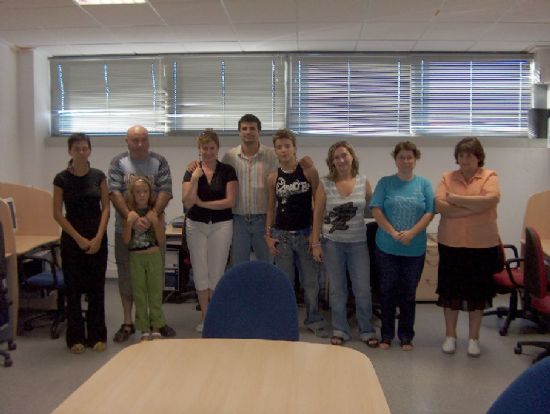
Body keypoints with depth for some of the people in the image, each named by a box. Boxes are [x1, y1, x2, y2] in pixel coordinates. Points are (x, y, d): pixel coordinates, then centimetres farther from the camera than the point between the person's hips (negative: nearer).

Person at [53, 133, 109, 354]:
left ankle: (97, 335, 16)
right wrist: (79, 238, -10)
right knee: (73, 287, 4)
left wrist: (98, 237, -10)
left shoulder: (98, 176, 2)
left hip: (97, 238, 2)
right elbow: (58, 214, -4)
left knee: (96, 287, 6)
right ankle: (76, 337, 15)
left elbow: (106, 208, 1)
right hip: (72, 238, -1)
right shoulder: (62, 178, -3)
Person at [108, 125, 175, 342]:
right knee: (126, 275, 8)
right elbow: (114, 193, -10)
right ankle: (127, 323, 21)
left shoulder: (159, 162, 0)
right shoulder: (118, 162, 0)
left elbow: (165, 191, -9)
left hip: (154, 228, 0)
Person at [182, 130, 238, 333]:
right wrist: (195, 179, -20)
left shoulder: (227, 171, -3)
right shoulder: (191, 172, 1)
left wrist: (202, 203, -9)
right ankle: (205, 317, 20)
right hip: (196, 225, 2)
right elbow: (187, 203, -8)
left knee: (216, 272, 2)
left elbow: (230, 201, -10)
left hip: (221, 225, -2)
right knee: (199, 272, 6)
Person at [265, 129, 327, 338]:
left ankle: (314, 320, 22)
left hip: (305, 233, -1)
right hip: (281, 235, 2)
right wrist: (268, 235, 2)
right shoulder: (272, 178, 2)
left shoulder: (308, 171, -5)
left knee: (311, 281, 6)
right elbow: (271, 208, 9)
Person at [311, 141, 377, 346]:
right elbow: (317, 215, -2)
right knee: (337, 289, 10)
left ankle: (367, 330, 22)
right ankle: (340, 330, 24)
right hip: (332, 243, 0)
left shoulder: (364, 182, -2)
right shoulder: (325, 184, -5)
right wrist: (315, 243, -4)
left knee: (363, 289, 5)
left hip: (358, 243, 1)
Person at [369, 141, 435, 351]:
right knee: (387, 291, 8)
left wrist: (411, 233, -16)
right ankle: (386, 335, 20)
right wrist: (393, 233, -15)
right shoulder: (385, 183, 2)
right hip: (387, 248, 0)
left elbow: (429, 213, -3)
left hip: (415, 249, 1)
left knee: (408, 293, 10)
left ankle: (406, 336, 23)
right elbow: (376, 210, -5)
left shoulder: (424, 184, 3)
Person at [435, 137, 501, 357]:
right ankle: (450, 335, 25)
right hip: (451, 243, 1)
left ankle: (473, 338, 25)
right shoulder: (447, 178, 2)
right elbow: (440, 205, -12)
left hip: (482, 244, -1)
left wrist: (457, 199, -15)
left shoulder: (489, 176, -1)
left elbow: (491, 200, -20)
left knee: (477, 291, 10)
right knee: (450, 290, 9)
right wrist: (475, 207, -16)